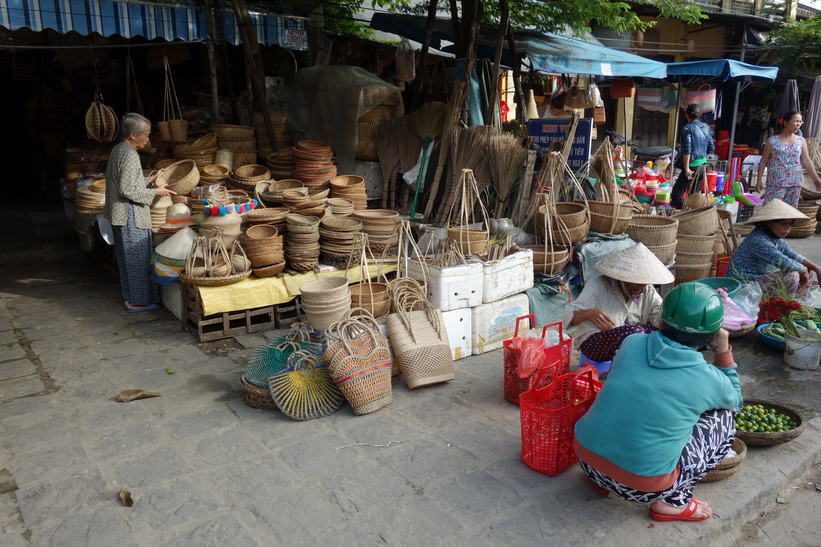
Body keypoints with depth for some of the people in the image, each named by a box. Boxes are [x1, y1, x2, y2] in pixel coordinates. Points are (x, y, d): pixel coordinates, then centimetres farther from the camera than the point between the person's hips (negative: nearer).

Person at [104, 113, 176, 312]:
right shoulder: (130, 155, -19)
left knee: (127, 257, 17)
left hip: (119, 214, 10)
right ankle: (137, 301, 7)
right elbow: (127, 190, -23)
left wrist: (149, 180, 14)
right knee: (137, 257, -1)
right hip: (131, 216, -10)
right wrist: (155, 192, -14)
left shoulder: (118, 150, 11)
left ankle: (130, 297, 27)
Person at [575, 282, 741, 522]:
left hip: (585, 456, 4)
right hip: (640, 486, -3)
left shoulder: (632, 343, -3)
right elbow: (734, 400, 17)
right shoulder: (709, 379, -10)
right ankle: (673, 502, 11)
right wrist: (723, 352, 14)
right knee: (723, 419, 12)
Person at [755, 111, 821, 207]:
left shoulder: (801, 141, 7)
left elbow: (806, 161, 4)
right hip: (776, 182, -3)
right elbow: (763, 162, 2)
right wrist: (759, 180, -4)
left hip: (795, 182, 3)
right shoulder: (772, 141, 0)